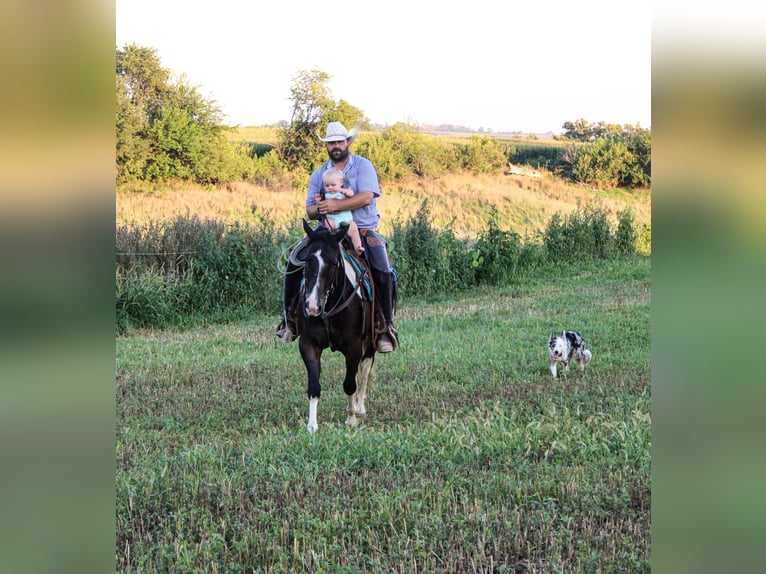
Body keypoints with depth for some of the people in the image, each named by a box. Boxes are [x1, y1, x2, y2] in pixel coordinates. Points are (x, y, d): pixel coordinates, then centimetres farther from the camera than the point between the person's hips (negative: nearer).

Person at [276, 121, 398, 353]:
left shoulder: (363, 166, 0)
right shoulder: (319, 174, 13)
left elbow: (366, 197, -17)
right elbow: (310, 210, 8)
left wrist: (337, 205, -28)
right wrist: (318, 209, -17)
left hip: (362, 230, -3)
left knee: (382, 271, -27)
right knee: (295, 262, -15)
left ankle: (386, 327, -16)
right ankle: (289, 318, -1)